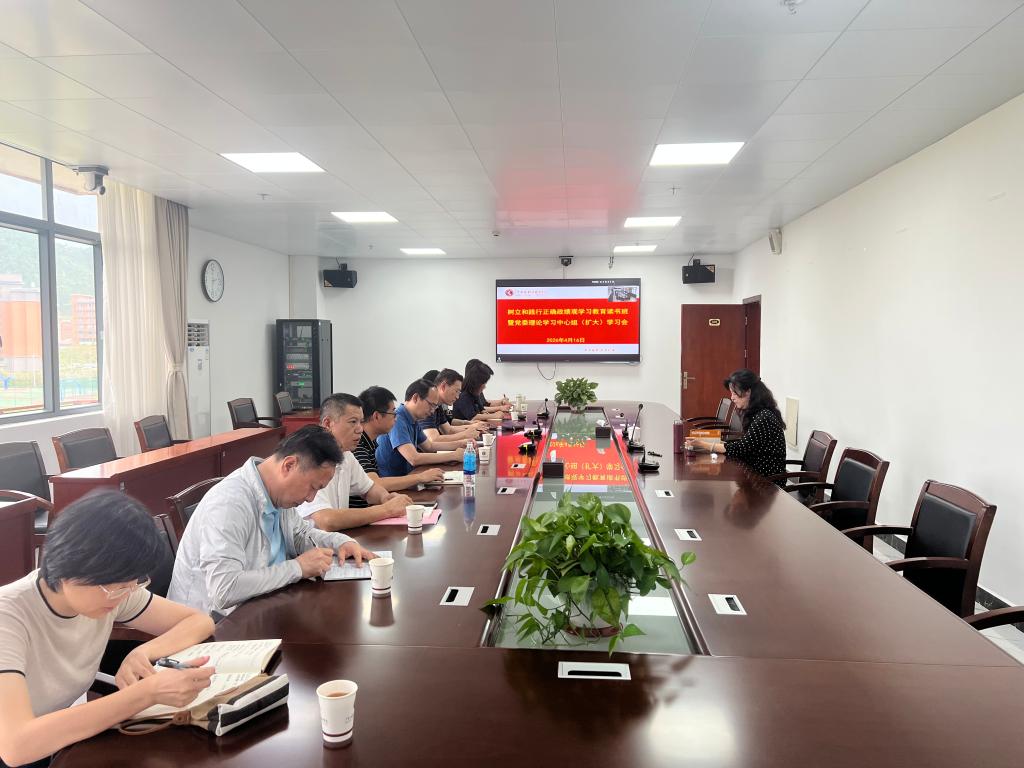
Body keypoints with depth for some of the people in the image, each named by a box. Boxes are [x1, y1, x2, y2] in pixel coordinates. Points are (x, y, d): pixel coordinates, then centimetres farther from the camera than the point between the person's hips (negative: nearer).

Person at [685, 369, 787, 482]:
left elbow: (741, 448, -18)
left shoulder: (765, 417, -18)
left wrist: (705, 445, -15)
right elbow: (743, 444, 9)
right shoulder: (754, 414, 10)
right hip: (754, 473, 8)